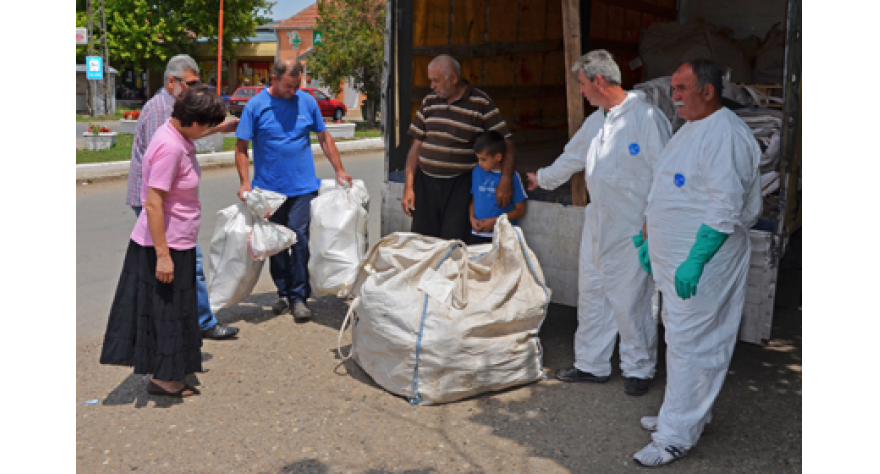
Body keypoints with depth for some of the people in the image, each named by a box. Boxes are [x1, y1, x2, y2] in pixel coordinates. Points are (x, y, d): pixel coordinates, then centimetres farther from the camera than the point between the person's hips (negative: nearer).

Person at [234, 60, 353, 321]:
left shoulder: (307, 102, 4)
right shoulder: (255, 106, -2)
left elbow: (324, 137, 14)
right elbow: (241, 147, -1)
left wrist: (339, 170, 8)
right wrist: (245, 182, -12)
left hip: (302, 187, 0)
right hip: (268, 189, 0)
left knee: (299, 238, -6)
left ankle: (299, 296, 4)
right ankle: (283, 292, 24)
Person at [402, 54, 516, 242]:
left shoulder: (481, 103, -2)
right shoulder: (429, 102, 11)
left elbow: (505, 142, -4)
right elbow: (417, 144, 12)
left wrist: (505, 180, -18)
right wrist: (409, 187, 6)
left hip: (459, 185, -4)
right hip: (425, 183, 4)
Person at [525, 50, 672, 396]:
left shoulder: (647, 117, -14)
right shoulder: (595, 121, 12)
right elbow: (572, 158, 30)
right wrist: (543, 178, 43)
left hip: (633, 231, -8)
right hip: (597, 225, 8)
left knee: (630, 302, 2)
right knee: (592, 296, 13)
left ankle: (639, 368, 21)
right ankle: (591, 364, 28)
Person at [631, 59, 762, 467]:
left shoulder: (725, 135, -20)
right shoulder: (691, 129, 13)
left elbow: (726, 208, -26)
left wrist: (695, 261, -27)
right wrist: (649, 239, 24)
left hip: (701, 264, -10)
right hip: (674, 260, 10)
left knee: (690, 346, -3)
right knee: (680, 338, 19)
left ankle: (676, 437, 6)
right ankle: (688, 413, 34)